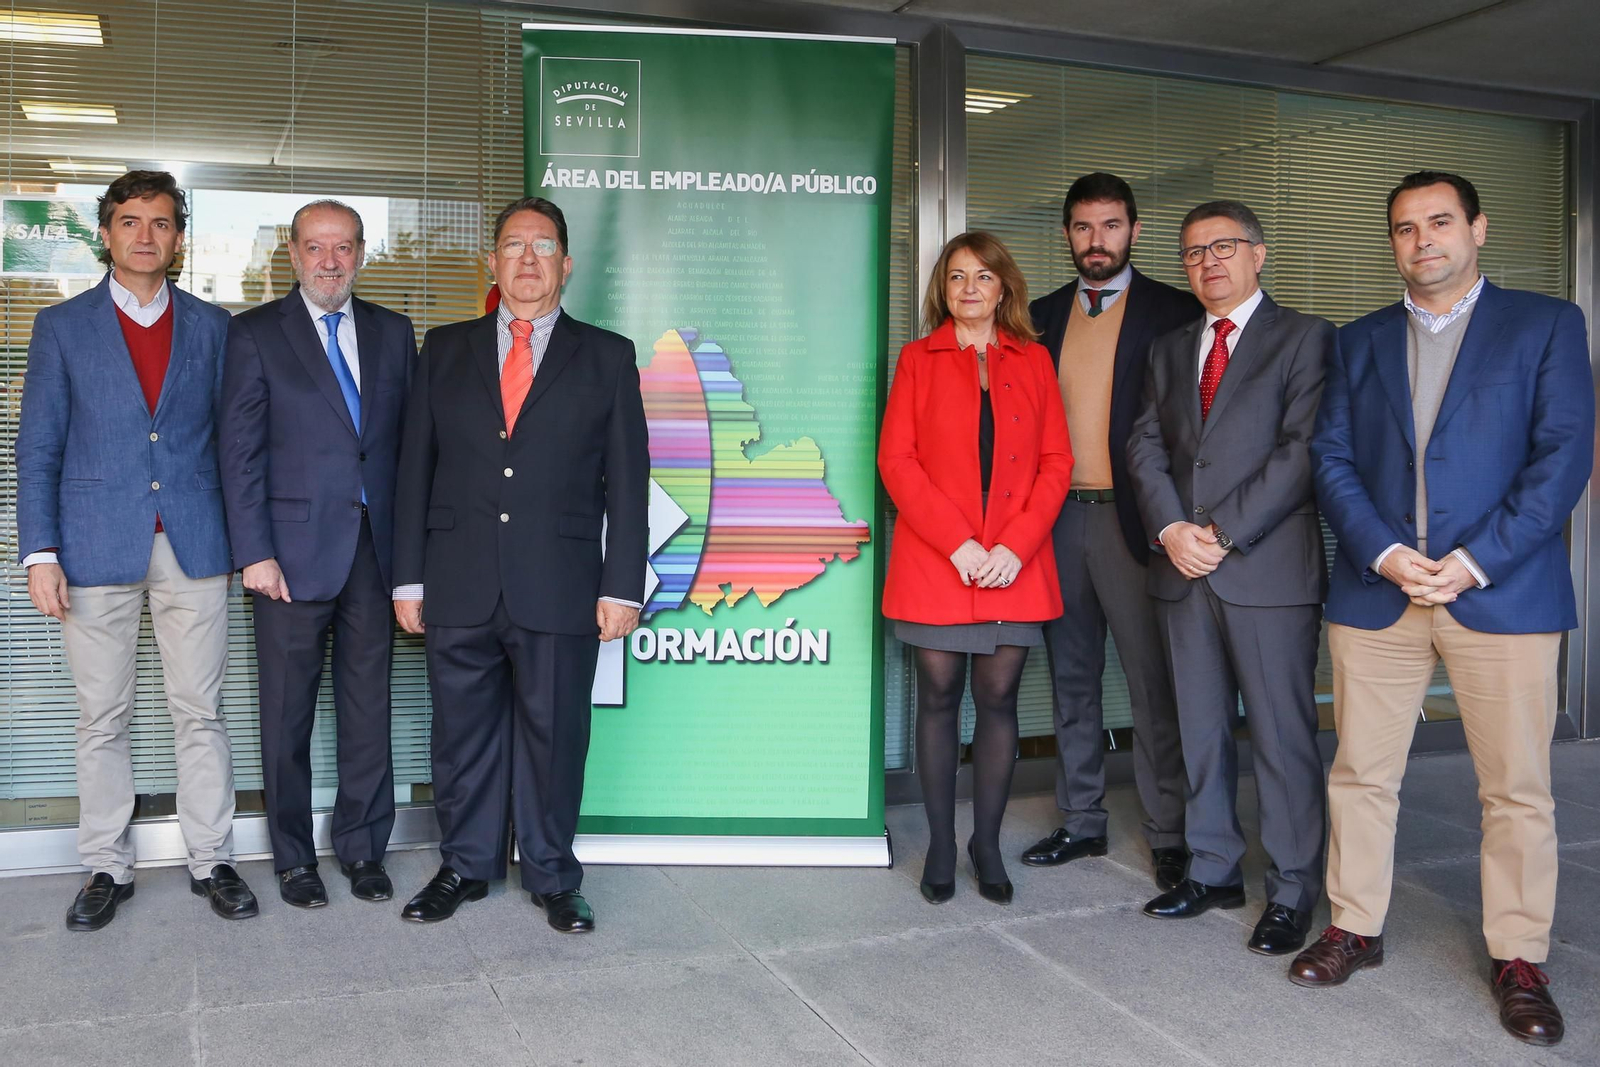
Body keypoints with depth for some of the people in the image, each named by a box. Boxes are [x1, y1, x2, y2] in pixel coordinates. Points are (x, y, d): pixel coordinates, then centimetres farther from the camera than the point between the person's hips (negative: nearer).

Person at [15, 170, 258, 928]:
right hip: (97, 548, 0)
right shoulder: (62, 326, 6)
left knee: (201, 711, 4)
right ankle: (106, 868, 19)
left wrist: (242, 538, 4)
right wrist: (40, 553, -4)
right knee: (102, 718, 7)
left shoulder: (211, 326, 9)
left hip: (194, 546, 1)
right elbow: (37, 449, 4)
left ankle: (211, 860, 15)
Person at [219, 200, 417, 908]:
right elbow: (240, 452, -3)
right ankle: (293, 857, 22)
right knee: (288, 714, 7)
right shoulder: (256, 334, 1)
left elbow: (408, 438, 10)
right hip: (294, 550, -3)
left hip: (376, 549, 3)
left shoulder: (393, 333, 11)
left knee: (368, 707, 9)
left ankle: (362, 848, 23)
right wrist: (254, 552, -10)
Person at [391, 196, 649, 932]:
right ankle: (465, 866, 28)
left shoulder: (607, 358, 6)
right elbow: (415, 468, 9)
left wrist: (621, 586, -4)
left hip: (560, 589, -1)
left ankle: (552, 876, 23)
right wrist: (409, 577, 4)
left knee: (555, 733, 6)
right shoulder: (445, 350, 11)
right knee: (462, 732, 11)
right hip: (459, 588, 2)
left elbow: (627, 480, 2)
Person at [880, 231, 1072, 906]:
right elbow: (896, 460, -2)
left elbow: (1056, 462, 5)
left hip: (1014, 565, 1)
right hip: (935, 564, -1)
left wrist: (1016, 545, -9)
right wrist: (957, 544, -12)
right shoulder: (918, 359, 7)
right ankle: (940, 846, 14)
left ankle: (987, 844, 17)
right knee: (938, 697, 3)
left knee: (998, 699, 4)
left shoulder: (1033, 361, 11)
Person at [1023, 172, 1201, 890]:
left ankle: (1168, 832, 9)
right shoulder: (1042, 317, 13)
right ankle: (1081, 821, 23)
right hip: (1057, 516, 5)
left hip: (1130, 519, -4)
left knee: (1152, 682, -2)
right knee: (1071, 678, 12)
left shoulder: (1174, 313, 0)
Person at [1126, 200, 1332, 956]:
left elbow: (1302, 450, -10)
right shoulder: (1169, 349, 18)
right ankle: (1213, 871, 24)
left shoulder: (1304, 338, 1)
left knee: (1282, 736, 0)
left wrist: (1224, 532, -14)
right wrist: (1171, 530, -8)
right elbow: (1146, 446, 8)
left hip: (1270, 568, -5)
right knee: (1201, 732, 12)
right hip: (1184, 571, 5)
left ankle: (1291, 893, 12)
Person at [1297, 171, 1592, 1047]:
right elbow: (1331, 457, 5)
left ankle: (1518, 958, 18)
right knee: (1360, 773, 9)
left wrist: (1474, 562, -13)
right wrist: (1383, 553, -11)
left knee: (1517, 787, 4)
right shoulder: (1359, 341, 14)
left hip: (1501, 592, -2)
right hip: (1375, 592, 3)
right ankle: (1355, 927, 24)